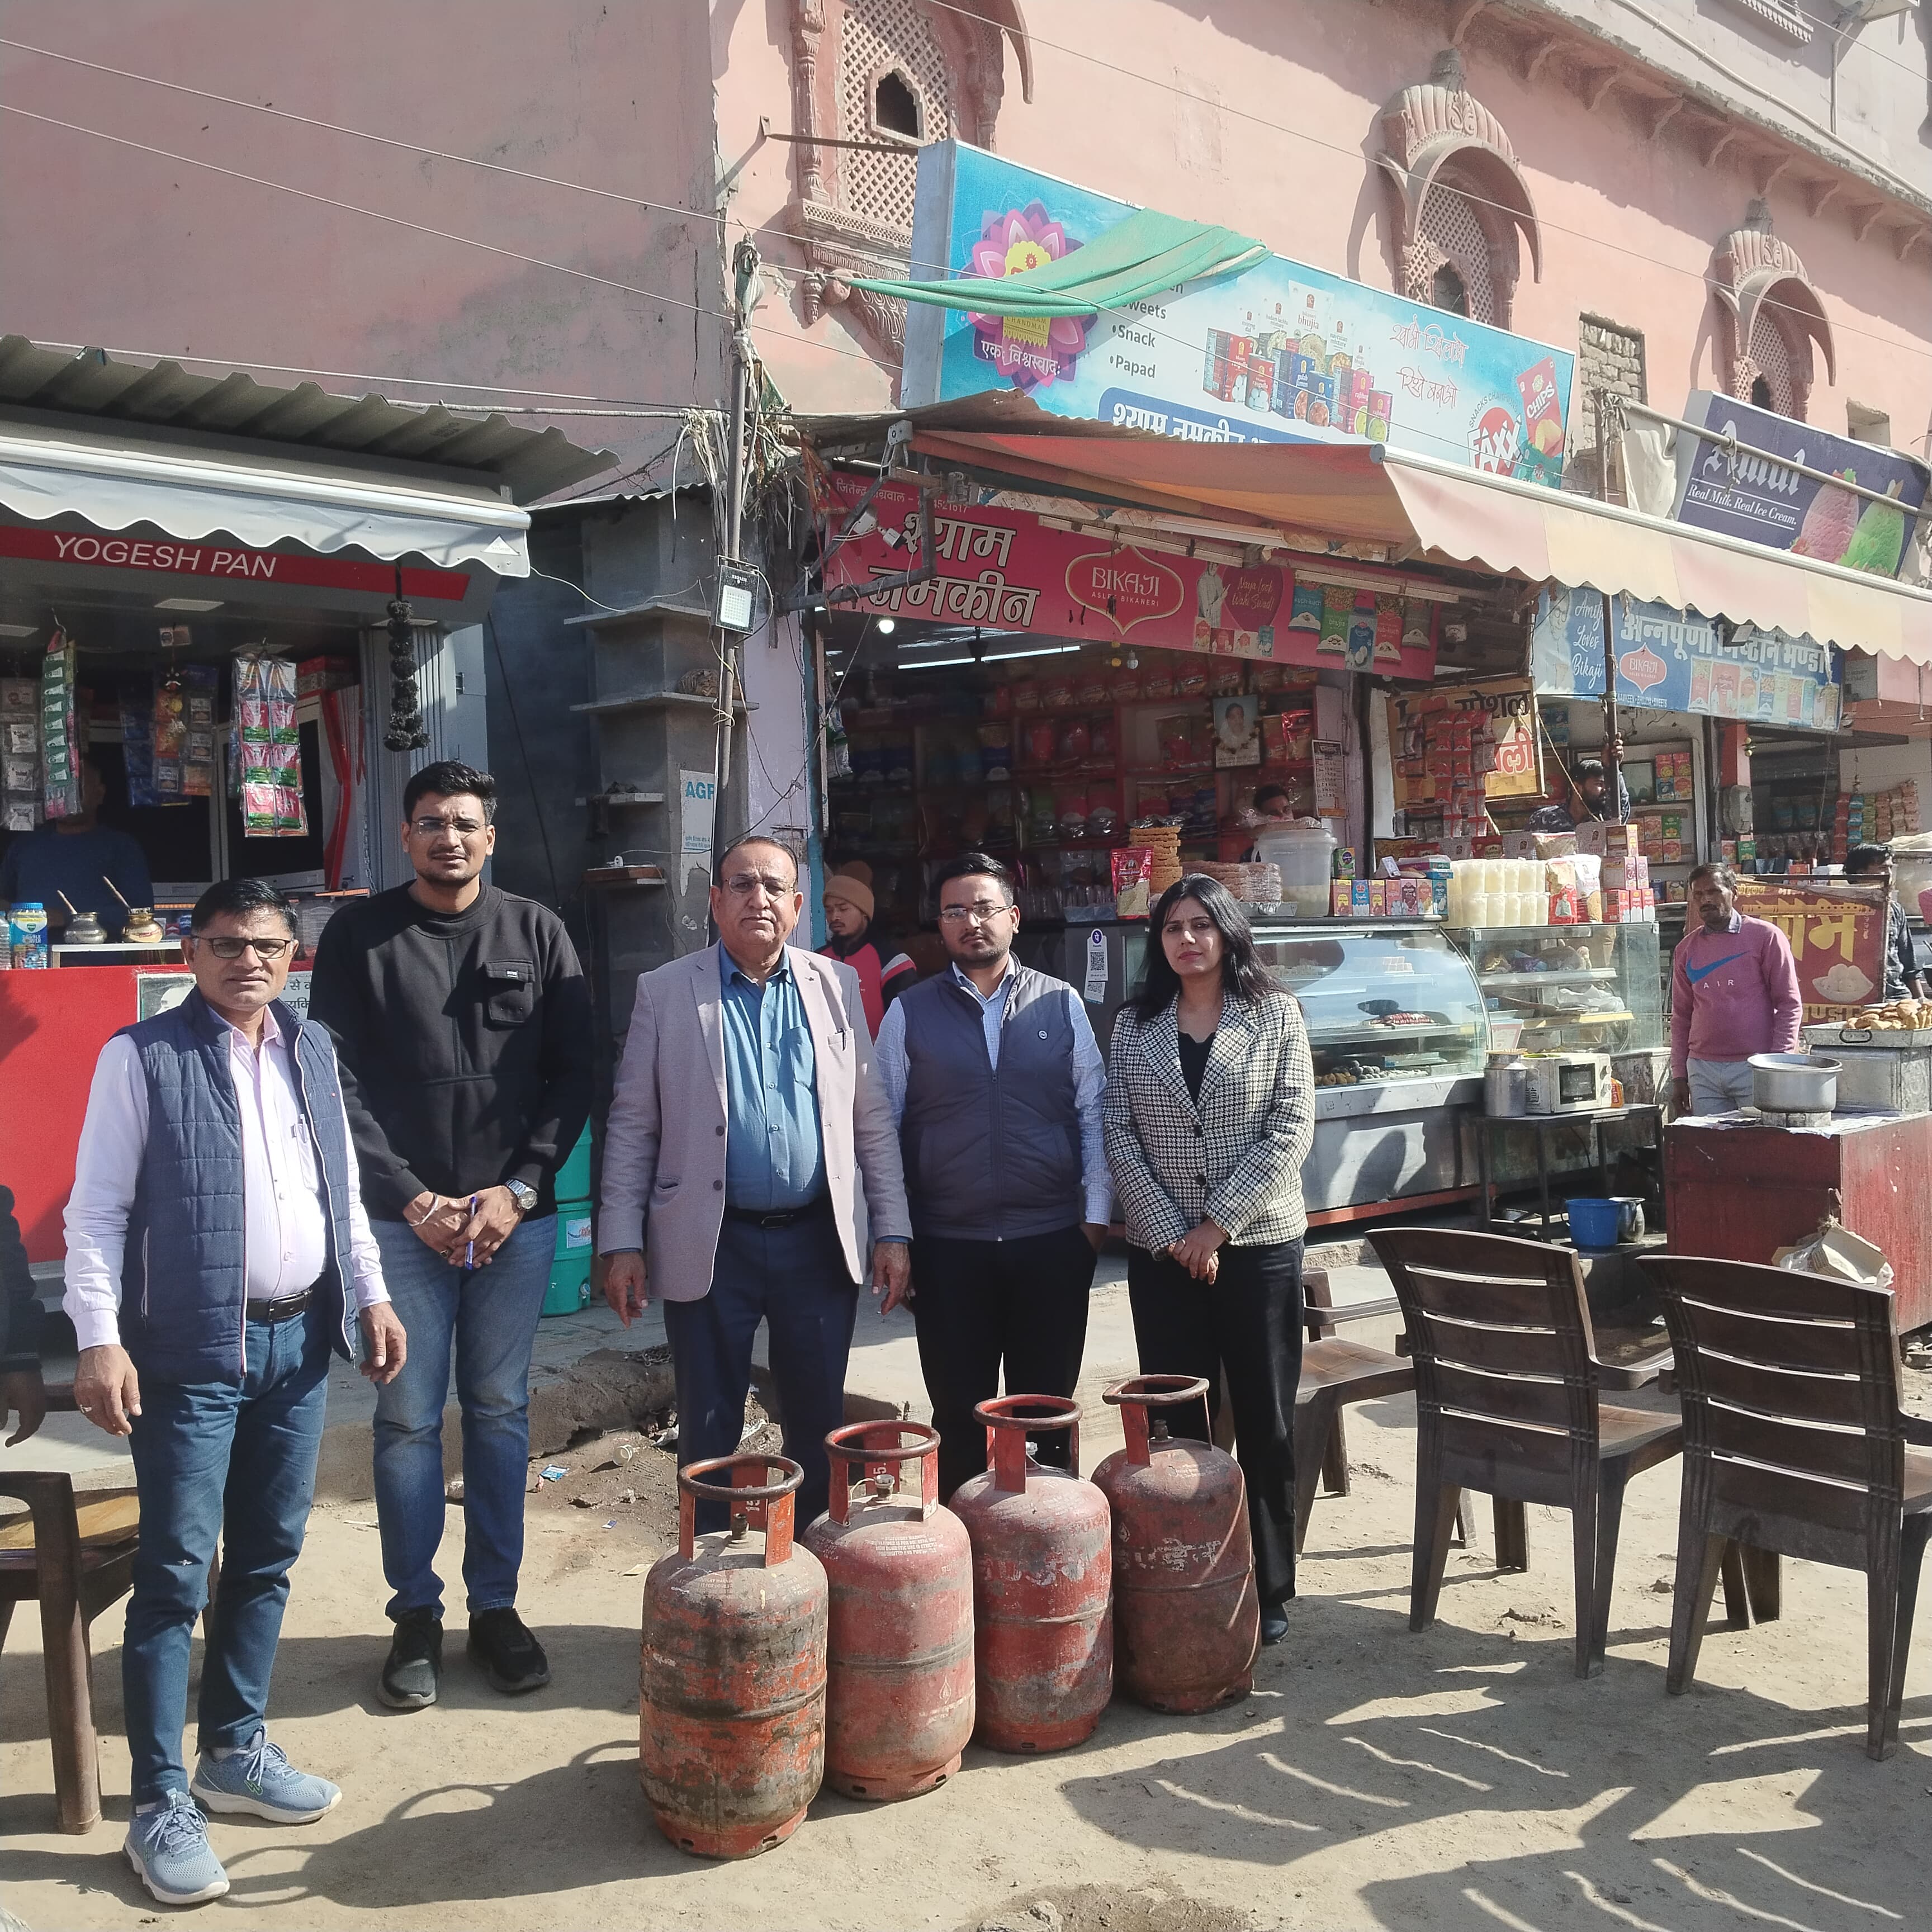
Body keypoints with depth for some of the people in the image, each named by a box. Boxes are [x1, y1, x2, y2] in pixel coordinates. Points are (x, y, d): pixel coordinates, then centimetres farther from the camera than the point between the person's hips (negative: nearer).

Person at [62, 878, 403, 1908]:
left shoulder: (312, 1049, 9)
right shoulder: (141, 1057, -7)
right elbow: (97, 1211, -8)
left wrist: (372, 1294, 12)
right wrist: (99, 1340, -15)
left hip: (299, 1340, 6)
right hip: (190, 1351, -5)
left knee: (268, 1558, 14)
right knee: (176, 1573, -1)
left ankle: (236, 1749, 30)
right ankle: (159, 1803, 10)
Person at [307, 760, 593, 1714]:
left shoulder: (535, 933, 5)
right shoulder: (358, 936, 2)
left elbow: (573, 1073, 2)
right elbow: (338, 1080, -3)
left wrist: (519, 1189, -8)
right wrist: (412, 1198, -10)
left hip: (516, 1217, 1)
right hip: (403, 1218, -1)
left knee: (501, 1413, 9)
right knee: (408, 1417, 4)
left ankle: (495, 1606, 21)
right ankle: (415, 1615, 18)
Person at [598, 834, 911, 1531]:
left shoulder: (837, 985, 6)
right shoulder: (666, 991, 1)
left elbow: (872, 1117, 6)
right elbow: (632, 1125, 1)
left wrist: (891, 1231, 2)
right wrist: (621, 1242, -4)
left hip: (818, 1240, 2)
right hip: (710, 1245, -1)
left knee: (820, 1428, 11)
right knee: (708, 1430, 9)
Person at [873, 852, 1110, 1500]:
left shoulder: (1061, 1004, 4)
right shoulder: (909, 1014, 3)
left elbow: (1093, 1112, 4)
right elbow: (882, 1125, 3)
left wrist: (1096, 1213, 0)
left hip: (1052, 1241, 0)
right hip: (946, 1246, 0)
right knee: (958, 1415, 9)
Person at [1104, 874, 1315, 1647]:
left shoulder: (1275, 1015, 0)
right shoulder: (1134, 1025, 5)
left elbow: (1291, 1132, -7)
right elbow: (1119, 1136, 0)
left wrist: (1218, 1224, -12)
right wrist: (1173, 1233, -9)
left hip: (1259, 1243, -1)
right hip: (1162, 1252, 1)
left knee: (1265, 1423, 5)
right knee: (1179, 1423, 6)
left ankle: (1269, 1589, 19)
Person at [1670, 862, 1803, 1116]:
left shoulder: (1766, 937, 0)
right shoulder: (1687, 949, 13)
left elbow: (1790, 1004, -1)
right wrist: (1678, 1076, 12)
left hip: (1754, 1067, -3)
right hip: (1702, 1071, 4)